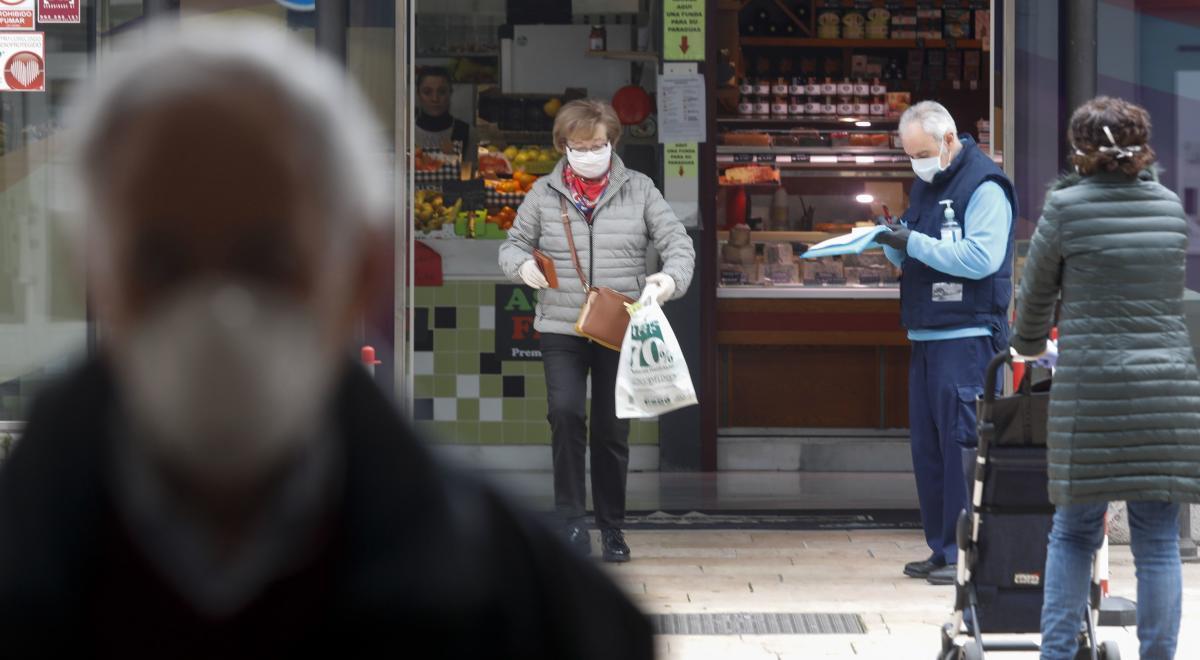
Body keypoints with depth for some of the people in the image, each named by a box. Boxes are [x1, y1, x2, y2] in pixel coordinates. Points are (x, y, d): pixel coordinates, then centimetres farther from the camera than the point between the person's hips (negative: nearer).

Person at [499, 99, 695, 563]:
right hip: (561, 330, 0)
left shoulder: (639, 190, 4)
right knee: (565, 413, -18)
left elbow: (678, 243, 2)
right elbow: (513, 244, 13)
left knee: (613, 429, 5)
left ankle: (612, 527, 19)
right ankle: (570, 517, -8)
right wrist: (522, 264, -11)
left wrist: (671, 278, -19)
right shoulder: (544, 193, 5)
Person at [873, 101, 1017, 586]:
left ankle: (967, 554, -8)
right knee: (928, 445, 9)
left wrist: (914, 243, -20)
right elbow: (909, 258, 21)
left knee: (962, 442, -10)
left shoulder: (984, 186, -9)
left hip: (968, 336, -9)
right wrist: (894, 242, -1)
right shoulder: (925, 184, 18)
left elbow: (981, 258, -20)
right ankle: (942, 550, 15)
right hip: (925, 336, 9)